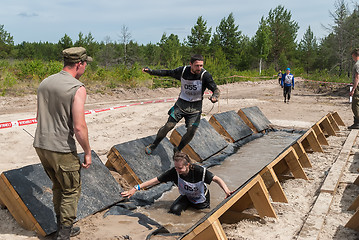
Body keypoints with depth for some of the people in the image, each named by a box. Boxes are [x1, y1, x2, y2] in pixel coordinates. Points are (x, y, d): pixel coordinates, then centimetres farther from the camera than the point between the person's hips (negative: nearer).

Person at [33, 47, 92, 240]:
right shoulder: (77, 89, -16)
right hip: (62, 149, -7)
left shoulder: (45, 82, 8)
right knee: (71, 190, 11)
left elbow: (40, 116, 16)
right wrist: (87, 153, -8)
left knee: (58, 187, 23)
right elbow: (79, 128, -20)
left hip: (40, 145, 7)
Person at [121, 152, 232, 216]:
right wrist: (135, 188, -28)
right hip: (186, 196, 2)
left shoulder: (200, 171, -36)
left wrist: (227, 191, -47)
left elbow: (217, 179, -29)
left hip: (201, 199, -2)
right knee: (174, 210, -19)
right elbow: (156, 180, -25)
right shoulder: (174, 172, -29)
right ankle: (188, 205, 12)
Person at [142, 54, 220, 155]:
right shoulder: (183, 71, -8)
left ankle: (177, 150, 16)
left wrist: (215, 96, -38)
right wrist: (151, 71, 5)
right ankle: (153, 146, 14)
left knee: (191, 132, -10)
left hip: (195, 108, -1)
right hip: (181, 104, 1)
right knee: (168, 126, -7)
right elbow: (168, 73, 8)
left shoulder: (205, 75, -16)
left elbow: (215, 89, -15)